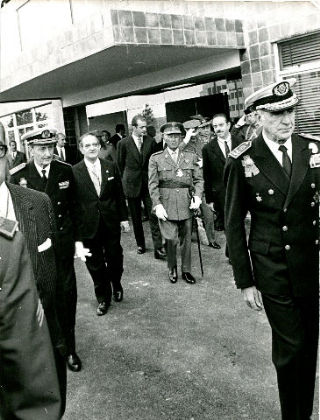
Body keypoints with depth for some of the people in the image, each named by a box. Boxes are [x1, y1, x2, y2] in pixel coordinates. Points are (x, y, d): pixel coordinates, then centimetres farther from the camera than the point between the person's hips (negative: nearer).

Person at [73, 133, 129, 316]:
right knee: (95, 264, 8)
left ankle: (116, 285, 42)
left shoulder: (111, 167, 1)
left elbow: (119, 194, 6)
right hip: (89, 226, -2)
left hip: (111, 223, 2)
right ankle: (103, 298, 26)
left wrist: (124, 218, 4)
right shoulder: (74, 172, -6)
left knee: (115, 258, 13)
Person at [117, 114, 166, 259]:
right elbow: (120, 164, 6)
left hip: (148, 183, 1)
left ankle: (158, 248, -4)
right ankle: (140, 244, 26)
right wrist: (125, 179, 10)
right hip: (132, 184, 0)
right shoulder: (123, 143, -5)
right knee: (136, 217, 10)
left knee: (153, 215, -5)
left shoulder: (150, 141, 0)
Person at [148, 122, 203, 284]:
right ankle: (172, 269, 18)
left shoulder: (191, 157, 10)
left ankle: (186, 270, 25)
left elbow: (198, 179, 9)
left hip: (186, 204, 2)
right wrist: (157, 204, -10)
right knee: (171, 239, -7)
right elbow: (153, 184, -1)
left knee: (186, 239, 8)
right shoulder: (156, 158, 4)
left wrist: (197, 196, -7)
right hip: (166, 205, -2)